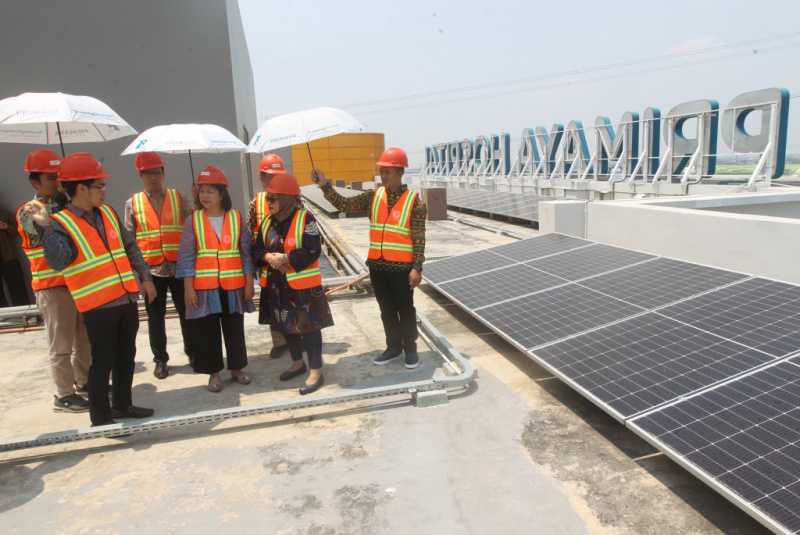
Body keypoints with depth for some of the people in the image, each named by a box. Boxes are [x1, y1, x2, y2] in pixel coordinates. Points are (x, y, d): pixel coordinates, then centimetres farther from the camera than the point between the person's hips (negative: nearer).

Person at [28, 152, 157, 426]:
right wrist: (46, 228, -32)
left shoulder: (107, 213, 9)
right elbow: (58, 262, -24)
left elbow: (130, 247, 15)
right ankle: (101, 417, 16)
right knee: (103, 361, 2)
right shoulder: (61, 223, -10)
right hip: (98, 305, -6)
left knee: (126, 356, 16)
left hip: (127, 299, 7)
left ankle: (123, 404, 32)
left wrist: (145, 277, 12)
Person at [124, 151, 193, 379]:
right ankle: (160, 360, 21)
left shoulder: (177, 198, 4)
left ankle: (192, 352, 24)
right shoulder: (132, 203, 4)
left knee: (186, 312, 8)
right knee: (155, 317, 8)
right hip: (151, 269, 0)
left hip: (179, 266, 0)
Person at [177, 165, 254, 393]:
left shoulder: (236, 218, 0)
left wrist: (249, 283, 0)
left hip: (233, 286, 1)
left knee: (235, 329, 11)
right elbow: (186, 256, -2)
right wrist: (188, 287, -7)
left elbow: (246, 252, 3)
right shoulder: (193, 220, -2)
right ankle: (214, 373, 20)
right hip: (204, 287, 0)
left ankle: (237, 368, 26)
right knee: (207, 331, 6)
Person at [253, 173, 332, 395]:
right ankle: (298, 363, 37)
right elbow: (257, 249, 7)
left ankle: (316, 372, 9)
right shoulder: (266, 222, 7)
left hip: (303, 284, -7)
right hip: (277, 285, 7)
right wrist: (268, 257, -14)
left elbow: (312, 251, -20)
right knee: (287, 326, 18)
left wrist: (286, 258, -24)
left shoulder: (305, 219, -14)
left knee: (309, 327, -1)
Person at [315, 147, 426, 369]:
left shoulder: (414, 201, -8)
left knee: (405, 309, 9)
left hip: (402, 267, -4)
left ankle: (410, 348, 26)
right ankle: (393, 347, 31)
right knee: (386, 309, 15)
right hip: (377, 265, 5)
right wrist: (325, 185, -10)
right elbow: (344, 204, 2)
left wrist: (417, 267, -13)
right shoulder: (373, 196, 5)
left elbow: (419, 238, -9)